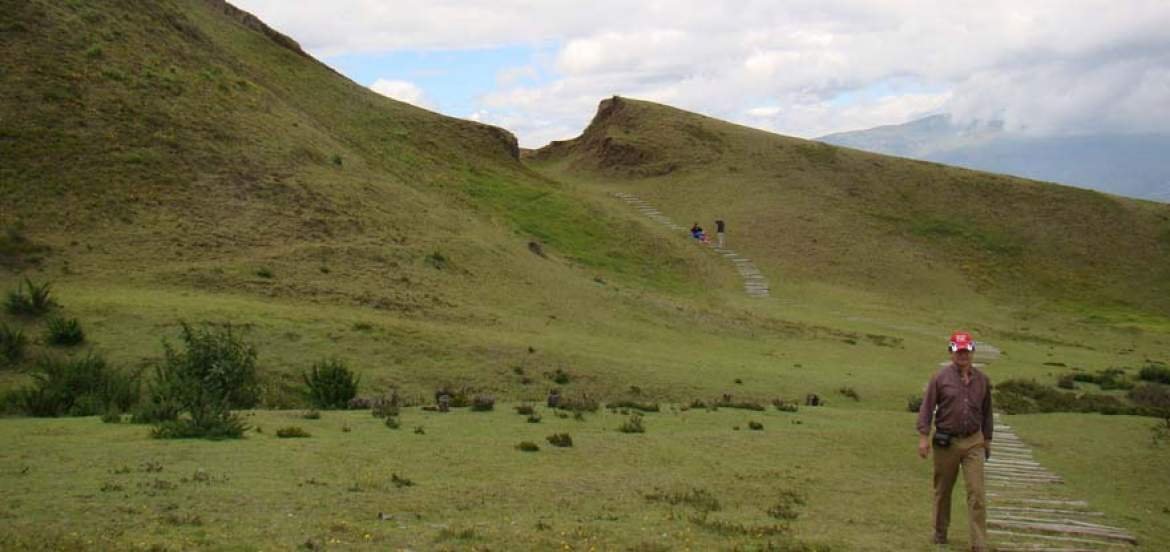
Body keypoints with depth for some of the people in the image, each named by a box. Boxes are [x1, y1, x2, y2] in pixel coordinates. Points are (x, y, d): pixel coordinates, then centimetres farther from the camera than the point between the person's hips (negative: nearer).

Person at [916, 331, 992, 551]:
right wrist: (923, 437, -12)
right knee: (942, 490, 12)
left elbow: (986, 411, 15)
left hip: (973, 443, 2)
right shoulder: (941, 378, -5)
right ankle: (940, 532, 31)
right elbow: (927, 407, -5)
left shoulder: (982, 380, 5)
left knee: (977, 493, -5)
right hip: (946, 442, -2)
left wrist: (987, 439, 17)